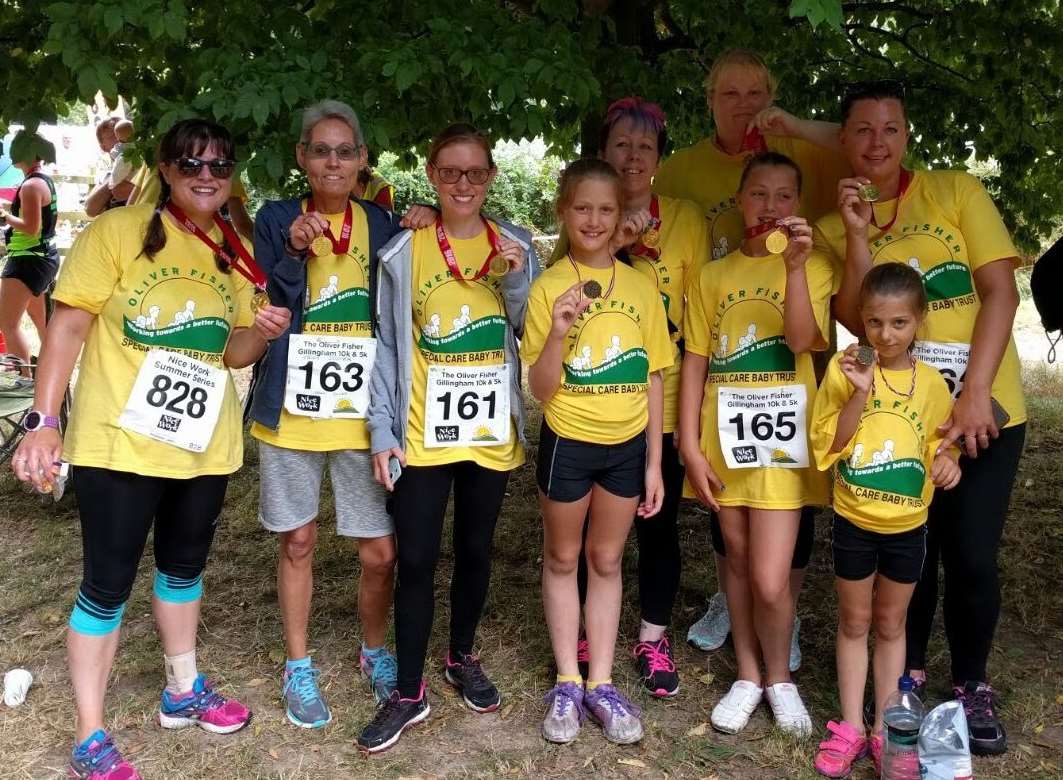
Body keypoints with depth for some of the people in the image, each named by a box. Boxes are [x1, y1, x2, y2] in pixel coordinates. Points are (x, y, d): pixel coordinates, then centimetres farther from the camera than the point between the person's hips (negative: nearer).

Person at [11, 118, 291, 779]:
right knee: (108, 584, 2)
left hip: (203, 446, 6)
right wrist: (44, 419, -19)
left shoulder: (237, 253, 5)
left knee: (185, 567, 21)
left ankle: (183, 692, 41)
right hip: (118, 443, -5)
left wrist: (263, 334, -12)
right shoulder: (117, 231, -12)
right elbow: (68, 326, -12)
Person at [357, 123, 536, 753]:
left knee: (475, 551, 15)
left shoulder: (517, 247, 3)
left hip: (491, 432, 2)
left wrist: (515, 281, -14)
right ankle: (410, 691, 13)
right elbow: (388, 345, -2)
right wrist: (382, 431, -6)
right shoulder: (404, 251, -3)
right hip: (422, 433, -2)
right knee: (416, 560, 0)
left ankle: (463, 659, 35)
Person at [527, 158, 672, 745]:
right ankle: (567, 682, 26)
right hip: (568, 443, -2)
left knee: (606, 561, 14)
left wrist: (653, 461, 2)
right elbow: (541, 389, -12)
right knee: (562, 559, 12)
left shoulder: (641, 287, -1)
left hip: (627, 445, 2)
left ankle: (601, 684, 25)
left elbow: (651, 380, 3)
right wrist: (559, 331, -29)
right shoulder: (549, 288, -9)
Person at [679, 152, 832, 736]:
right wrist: (690, 446, -2)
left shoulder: (813, 267, 1)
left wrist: (795, 264, -27)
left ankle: (779, 676, 21)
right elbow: (695, 362, 5)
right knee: (737, 560, 13)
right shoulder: (713, 276, 6)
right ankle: (748, 674, 30)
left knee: (770, 578, -5)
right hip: (724, 437, 3)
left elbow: (801, 339, -16)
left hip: (782, 438, -2)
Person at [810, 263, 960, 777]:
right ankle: (850, 726, 23)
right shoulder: (845, 369, -11)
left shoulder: (931, 383, -4)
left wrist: (945, 459, -13)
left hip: (907, 526, 2)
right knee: (854, 622, 12)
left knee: (891, 624, 15)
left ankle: (884, 729, 26)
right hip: (853, 521, -1)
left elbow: (936, 442, 9)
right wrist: (860, 393, -27)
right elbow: (829, 444, -15)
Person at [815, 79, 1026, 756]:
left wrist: (975, 391, -15)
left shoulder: (957, 192, 0)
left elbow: (1001, 293, -6)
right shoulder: (834, 229, 5)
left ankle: (973, 685, 23)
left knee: (972, 556, 0)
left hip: (983, 410, -1)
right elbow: (858, 324, -7)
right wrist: (858, 235, -16)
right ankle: (908, 670, 32)